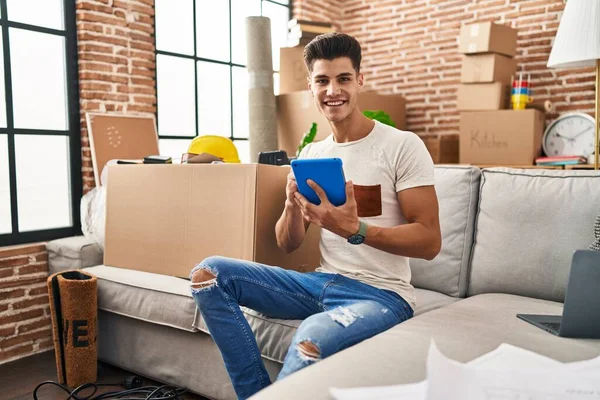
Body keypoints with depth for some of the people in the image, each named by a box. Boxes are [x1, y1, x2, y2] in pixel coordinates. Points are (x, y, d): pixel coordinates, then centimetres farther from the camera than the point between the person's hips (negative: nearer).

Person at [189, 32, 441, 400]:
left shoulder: (403, 146, -7)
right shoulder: (310, 155, 9)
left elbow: (430, 242, -12)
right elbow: (288, 245, 9)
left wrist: (354, 229, -26)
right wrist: (293, 206, -14)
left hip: (381, 293, -6)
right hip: (322, 283, 6)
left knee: (312, 340, -38)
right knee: (208, 273, -6)